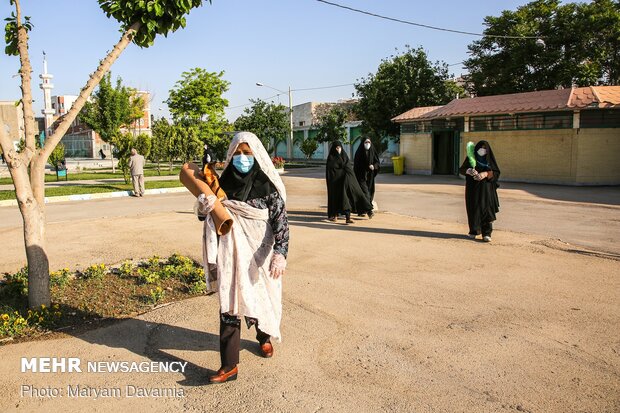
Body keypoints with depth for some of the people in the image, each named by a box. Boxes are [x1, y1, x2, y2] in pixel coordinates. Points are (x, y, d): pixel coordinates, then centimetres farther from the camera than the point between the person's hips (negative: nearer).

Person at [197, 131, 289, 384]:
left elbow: (281, 220, -13)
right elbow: (210, 216, 9)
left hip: (260, 253, -2)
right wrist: (205, 207, -15)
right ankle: (229, 365, 4)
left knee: (262, 298, 16)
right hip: (232, 252, 2)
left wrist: (280, 253, -25)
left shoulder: (268, 185, -9)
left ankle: (264, 337, 46)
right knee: (229, 306, -2)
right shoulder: (225, 182, 1)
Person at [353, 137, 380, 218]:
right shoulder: (359, 152, -3)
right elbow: (356, 165, -3)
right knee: (364, 191, -15)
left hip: (370, 176, 4)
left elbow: (377, 162, 6)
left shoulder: (373, 152, 6)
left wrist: (374, 166, -18)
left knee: (369, 192, 7)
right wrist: (356, 177, -8)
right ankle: (369, 210, -23)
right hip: (361, 175, -4)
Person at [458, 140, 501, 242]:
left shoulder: (490, 158, 3)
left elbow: (496, 173, 1)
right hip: (473, 188, 1)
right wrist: (469, 171, -19)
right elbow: (461, 169, 2)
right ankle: (473, 231, 16)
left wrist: (486, 173, -18)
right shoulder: (471, 157, 4)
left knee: (486, 210, -7)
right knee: (473, 210, 2)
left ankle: (486, 234, -6)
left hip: (486, 189, -1)